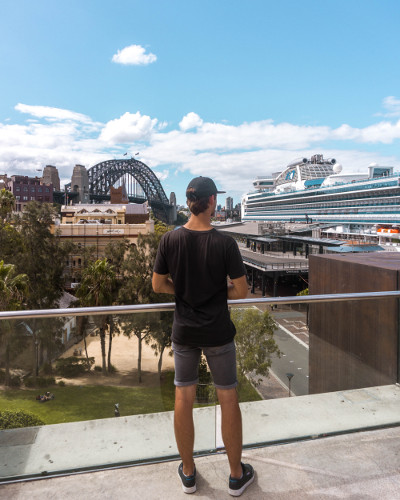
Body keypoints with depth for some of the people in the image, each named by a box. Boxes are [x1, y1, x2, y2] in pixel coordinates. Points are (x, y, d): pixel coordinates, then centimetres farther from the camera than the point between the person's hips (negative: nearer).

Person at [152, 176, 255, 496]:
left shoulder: (170, 240, -9)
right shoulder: (224, 243, -16)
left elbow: (158, 285, -2)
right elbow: (241, 291, -12)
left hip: (184, 331, 3)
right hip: (218, 333, -2)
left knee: (184, 399, 15)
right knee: (228, 399, 14)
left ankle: (188, 473, 34)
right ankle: (237, 476, 31)